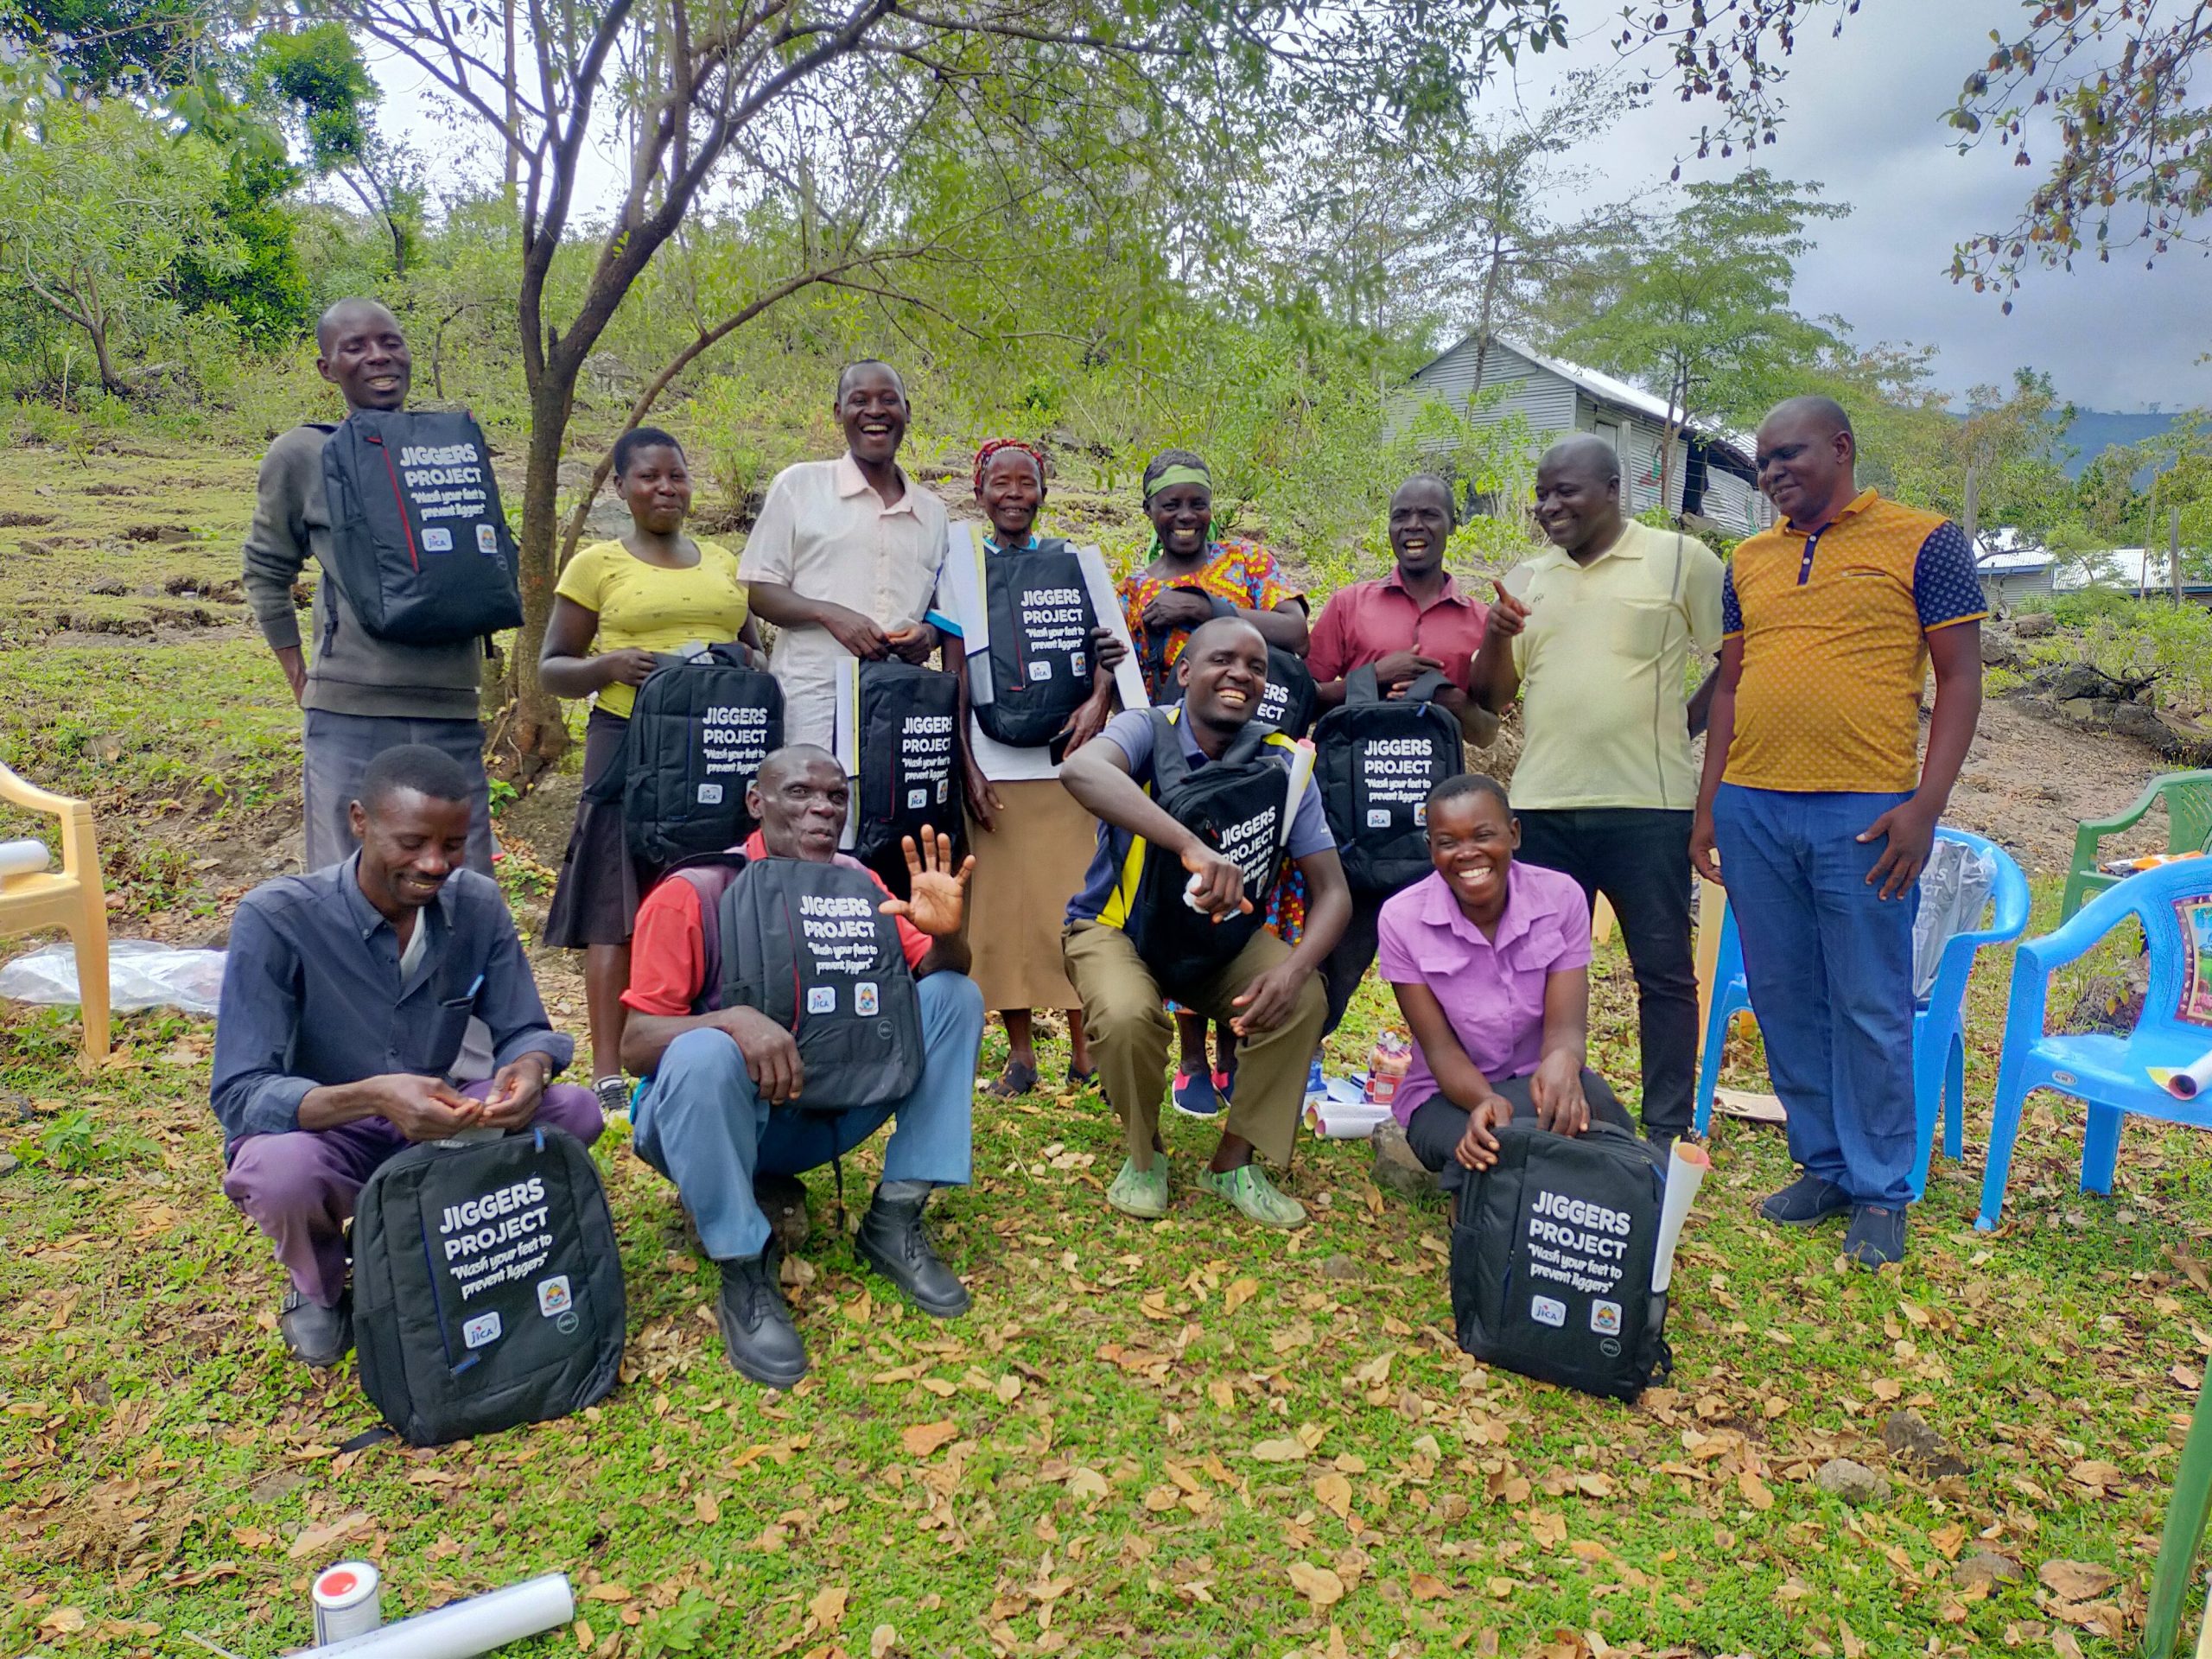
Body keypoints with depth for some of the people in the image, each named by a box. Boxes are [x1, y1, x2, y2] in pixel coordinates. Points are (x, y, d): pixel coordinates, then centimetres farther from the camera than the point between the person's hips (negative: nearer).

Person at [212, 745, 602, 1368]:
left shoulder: (478, 904, -10)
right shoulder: (276, 917, -22)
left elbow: (524, 1031, -5)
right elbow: (239, 1096, -25)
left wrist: (530, 1068, -31)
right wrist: (373, 1096, -43)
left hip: (434, 1127, 4)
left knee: (574, 1110, -20)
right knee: (282, 1169, -37)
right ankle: (319, 1287, 0)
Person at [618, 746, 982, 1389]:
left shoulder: (855, 883, -3)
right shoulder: (693, 895, -16)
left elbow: (937, 974, 0)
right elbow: (635, 1044, -19)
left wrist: (945, 932, -25)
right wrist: (736, 1020, -39)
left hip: (824, 1112, 5)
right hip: (710, 1117, -4)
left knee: (956, 997, -10)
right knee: (706, 1054, -38)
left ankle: (895, 1220, -7)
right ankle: (744, 1275, -20)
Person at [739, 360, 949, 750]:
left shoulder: (932, 510, 18)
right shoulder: (799, 484, 7)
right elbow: (756, 590, 4)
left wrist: (929, 634, 0)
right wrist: (829, 614, -14)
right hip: (812, 701, -3)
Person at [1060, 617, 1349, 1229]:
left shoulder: (1281, 764, -11)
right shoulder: (1149, 730, -22)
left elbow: (1332, 890, -12)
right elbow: (1080, 770, -47)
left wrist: (1293, 968, -33)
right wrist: (1193, 847, -59)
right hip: (1117, 926, -3)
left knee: (1304, 1000, -21)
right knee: (1128, 1015, -33)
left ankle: (1234, 1163, 1)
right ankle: (1145, 1154, 0)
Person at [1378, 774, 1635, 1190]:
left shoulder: (1561, 896, -12)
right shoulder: (1402, 918, -15)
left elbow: (1566, 1029, -18)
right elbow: (1441, 1048, -15)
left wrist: (1563, 1061, -44)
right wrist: (1486, 1102, -38)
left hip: (1539, 1081, 2)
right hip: (1450, 1093, -2)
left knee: (1586, 1098, -34)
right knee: (1499, 1147, -36)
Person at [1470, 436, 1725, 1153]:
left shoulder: (1680, 559, -1)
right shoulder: (1531, 577, 13)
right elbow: (1491, 695, 11)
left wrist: (1689, 720, -3)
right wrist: (1497, 634, -6)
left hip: (1647, 803, -4)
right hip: (1545, 804, 4)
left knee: (1664, 970, 5)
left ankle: (1667, 1131, 16)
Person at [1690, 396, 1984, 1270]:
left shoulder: (1922, 541, 1)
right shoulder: (1749, 561, 15)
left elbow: (1960, 679, -2)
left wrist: (1925, 805, -11)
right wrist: (1707, 803, 12)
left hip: (1864, 812, -5)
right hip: (1752, 808, 5)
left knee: (1872, 1010, 1)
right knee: (1784, 1001, 10)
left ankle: (1880, 1192, 15)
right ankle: (1823, 1165, 24)